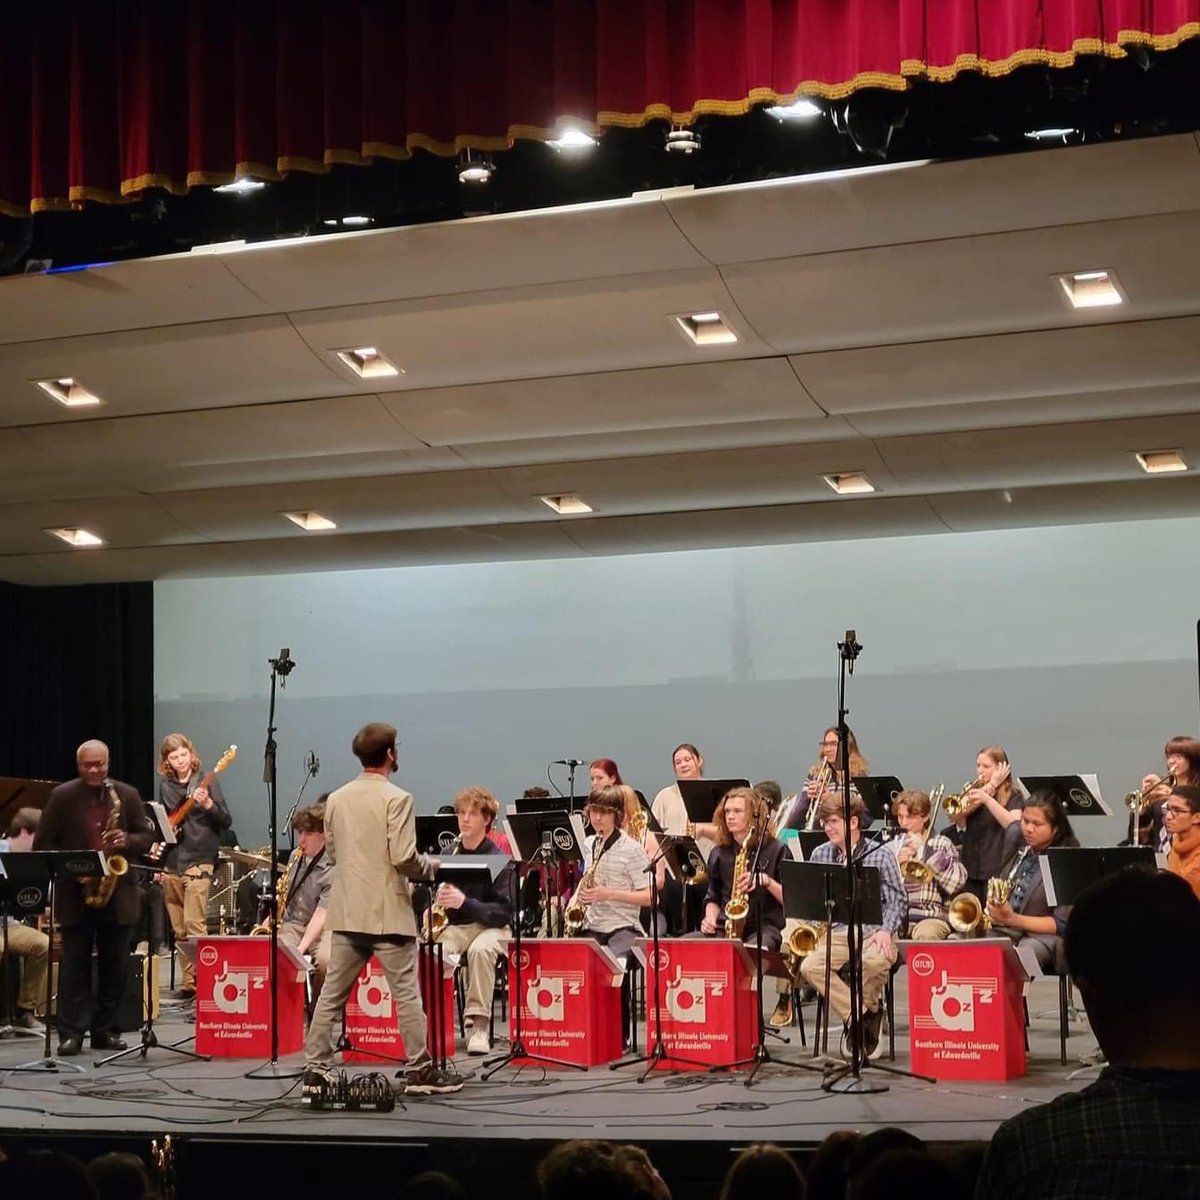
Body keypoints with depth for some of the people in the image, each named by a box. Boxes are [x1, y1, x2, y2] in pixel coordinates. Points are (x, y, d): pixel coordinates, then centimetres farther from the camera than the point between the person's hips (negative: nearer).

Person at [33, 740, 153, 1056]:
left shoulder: (128, 795, 5)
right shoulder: (62, 796, 1)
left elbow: (147, 837, 7)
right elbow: (43, 843, 0)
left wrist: (127, 841, -15)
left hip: (118, 894, 2)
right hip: (75, 893, -2)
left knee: (114, 964, 5)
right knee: (74, 964, 0)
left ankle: (106, 1030, 13)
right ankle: (71, 1033, 1)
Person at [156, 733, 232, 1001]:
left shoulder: (206, 782, -2)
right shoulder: (165, 786, 12)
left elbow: (226, 821, -8)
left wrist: (208, 804, -25)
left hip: (198, 861, -6)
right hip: (171, 864, 6)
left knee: (194, 925, -15)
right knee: (180, 931, 8)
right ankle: (189, 982, 15)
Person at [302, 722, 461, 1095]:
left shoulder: (336, 799, 6)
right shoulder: (395, 798, -13)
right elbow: (403, 857, -19)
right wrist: (432, 866, -1)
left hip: (346, 912, 6)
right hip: (387, 913, -6)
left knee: (331, 993, 9)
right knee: (406, 993, 1)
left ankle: (316, 1070, 10)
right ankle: (421, 1071, 6)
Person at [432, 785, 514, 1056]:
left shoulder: (500, 860, -6)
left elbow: (504, 911, -12)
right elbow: (435, 898, 21)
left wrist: (464, 902, -26)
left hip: (490, 926, -4)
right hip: (452, 926, 4)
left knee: (480, 949, -38)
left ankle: (479, 1024, -32)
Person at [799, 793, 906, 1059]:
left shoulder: (880, 855, 1)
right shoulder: (820, 854, 11)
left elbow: (898, 900, -1)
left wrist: (886, 930, -17)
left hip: (873, 932, -3)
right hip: (836, 932, 3)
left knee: (874, 961, -38)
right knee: (809, 966, -27)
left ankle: (863, 1012, -7)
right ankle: (863, 1017, -14)